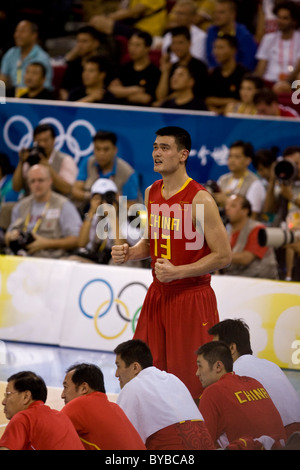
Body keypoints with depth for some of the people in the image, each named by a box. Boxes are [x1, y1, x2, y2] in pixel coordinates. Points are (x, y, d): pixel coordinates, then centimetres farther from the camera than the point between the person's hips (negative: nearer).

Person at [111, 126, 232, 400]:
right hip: (158, 295, 7)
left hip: (192, 298, -7)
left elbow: (223, 256, -15)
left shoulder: (200, 200, -15)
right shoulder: (152, 193, 7)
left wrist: (178, 271, -22)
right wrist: (129, 253, 1)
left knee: (193, 382, -4)